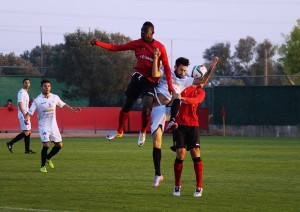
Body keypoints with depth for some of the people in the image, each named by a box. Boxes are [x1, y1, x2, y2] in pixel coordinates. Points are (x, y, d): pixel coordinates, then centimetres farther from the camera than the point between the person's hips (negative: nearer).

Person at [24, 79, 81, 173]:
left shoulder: (55, 97, 1)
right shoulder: (37, 100, -12)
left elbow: (63, 105, 17)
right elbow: (30, 112, -14)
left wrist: (72, 109, 7)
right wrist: (27, 119, -34)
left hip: (53, 125, 5)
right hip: (43, 126, -5)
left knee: (59, 145, 6)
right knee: (46, 145, -18)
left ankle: (48, 158, 32)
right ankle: (42, 166, -2)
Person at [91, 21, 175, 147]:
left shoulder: (160, 47, -5)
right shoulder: (137, 44, 2)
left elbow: (166, 67, -4)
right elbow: (117, 48, 2)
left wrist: (170, 85, -13)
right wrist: (99, 44, -7)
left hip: (150, 82, -3)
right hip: (138, 78, 3)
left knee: (146, 110, -17)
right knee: (126, 106, 11)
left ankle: (143, 133, 11)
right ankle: (119, 131, 33)